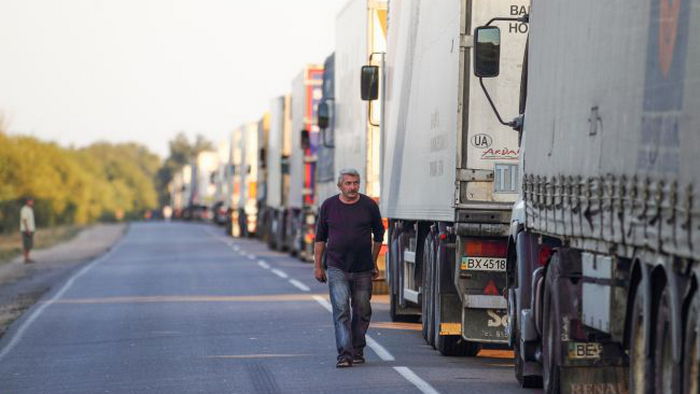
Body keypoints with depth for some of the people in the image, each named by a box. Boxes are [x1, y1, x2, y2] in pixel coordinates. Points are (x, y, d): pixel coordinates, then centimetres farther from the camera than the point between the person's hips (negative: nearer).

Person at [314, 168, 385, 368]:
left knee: (362, 312, 8)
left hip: (363, 269, 1)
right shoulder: (329, 206, 2)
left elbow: (378, 235, 12)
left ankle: (357, 351, 22)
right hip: (337, 268, -1)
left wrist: (374, 263, 13)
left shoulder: (369, 206, 1)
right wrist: (318, 265, 7)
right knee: (341, 310, -11)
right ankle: (344, 354, -15)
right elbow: (320, 238, 10)